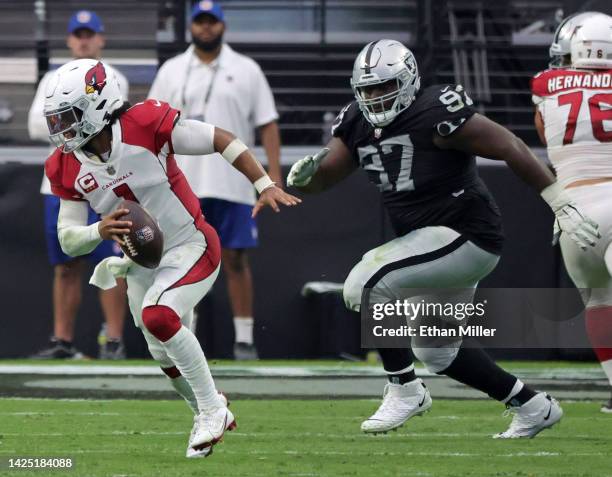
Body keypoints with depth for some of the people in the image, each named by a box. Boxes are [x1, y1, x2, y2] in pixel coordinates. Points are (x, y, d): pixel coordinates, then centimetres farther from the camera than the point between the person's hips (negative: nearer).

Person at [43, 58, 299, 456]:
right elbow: (68, 240, -4)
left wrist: (266, 186, -19)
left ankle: (212, 411, -14)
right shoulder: (68, 168, -7)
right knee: (170, 360, 12)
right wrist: (99, 232, -26)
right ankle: (213, 419, 39)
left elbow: (221, 140, -15)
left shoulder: (145, 125, -22)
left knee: (158, 316, -29)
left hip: (191, 247, -6)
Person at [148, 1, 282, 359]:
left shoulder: (247, 71, 5)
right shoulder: (172, 71, 9)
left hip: (233, 185, -1)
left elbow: (267, 124, 2)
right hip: (183, 184, 1)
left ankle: (244, 339, 4)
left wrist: (275, 175, -6)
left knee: (236, 259, -1)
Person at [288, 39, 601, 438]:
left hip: (463, 236, -10)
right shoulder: (357, 124, 5)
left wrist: (561, 205, -17)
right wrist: (306, 174, -22)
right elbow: (324, 176, 4)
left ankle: (405, 390, -7)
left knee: (365, 284, -21)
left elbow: (510, 147, -17)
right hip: (429, 239, 10)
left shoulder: (435, 114, -19)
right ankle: (533, 407, 33)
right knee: (436, 351, 21)